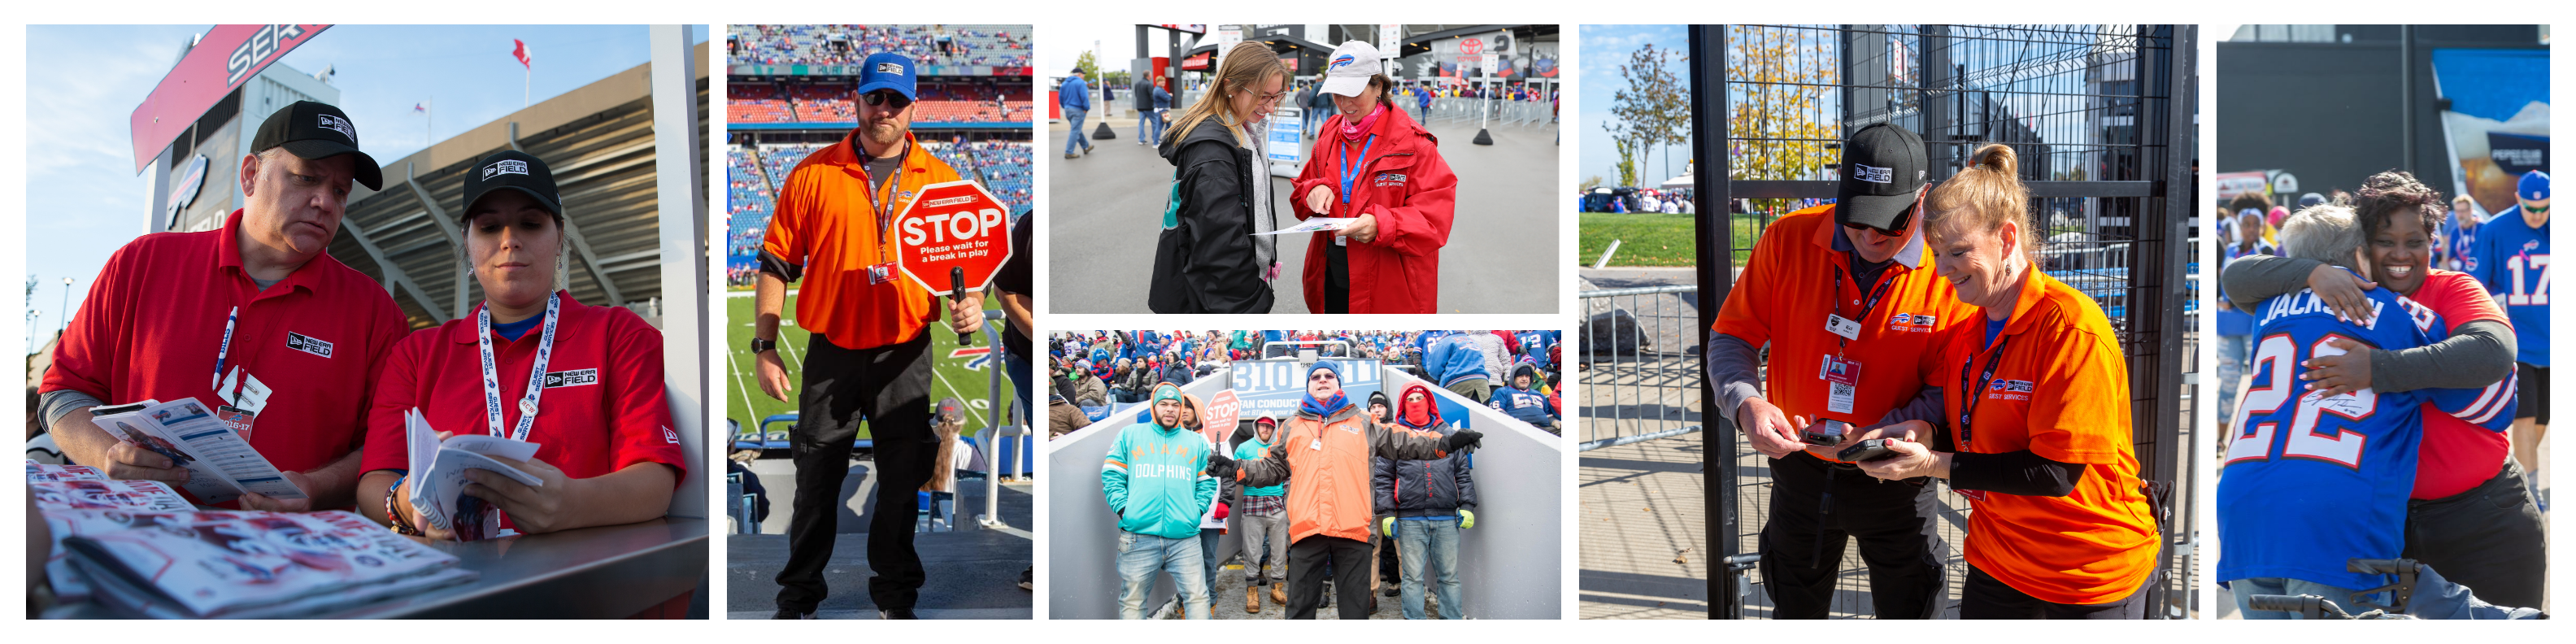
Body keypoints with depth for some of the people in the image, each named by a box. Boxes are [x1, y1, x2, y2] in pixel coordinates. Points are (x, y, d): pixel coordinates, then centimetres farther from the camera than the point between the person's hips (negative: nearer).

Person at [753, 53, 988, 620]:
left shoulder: (941, 180, 3)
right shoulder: (814, 174, 0)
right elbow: (777, 264, 2)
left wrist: (969, 303, -14)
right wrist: (765, 347, -2)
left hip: (905, 358, 1)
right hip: (831, 354, 0)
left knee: (902, 481, 9)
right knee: (816, 481, 9)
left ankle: (895, 593, 25)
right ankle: (799, 595, 25)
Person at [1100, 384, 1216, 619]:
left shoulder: (1197, 441, 18)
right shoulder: (1129, 435, 14)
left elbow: (1207, 482, 18)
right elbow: (1112, 475, 9)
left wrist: (1197, 509, 2)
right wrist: (1123, 508, -3)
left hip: (1185, 536, 1)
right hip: (1137, 536, -1)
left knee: (1197, 595, -4)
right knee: (1132, 599, 4)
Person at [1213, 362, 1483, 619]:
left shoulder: (1361, 423, 19)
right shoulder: (1293, 426, 21)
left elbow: (1400, 444, 19)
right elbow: (1273, 467, 23)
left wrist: (1444, 444, 9)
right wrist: (1238, 469, 9)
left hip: (1352, 530, 0)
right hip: (1306, 529, 0)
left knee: (1356, 608, 4)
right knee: (1300, 608, 3)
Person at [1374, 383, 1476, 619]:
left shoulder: (1447, 433, 16)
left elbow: (1463, 473, 15)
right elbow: (1383, 477, 6)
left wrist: (1467, 506, 4)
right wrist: (1387, 512, -3)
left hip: (1447, 518, 2)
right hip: (1410, 519, -2)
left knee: (1449, 576, 3)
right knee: (1413, 576, -1)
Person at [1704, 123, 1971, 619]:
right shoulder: (1789, 239, -13)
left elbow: (1948, 392, -16)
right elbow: (1731, 337, -7)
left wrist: (1872, 437, -31)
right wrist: (1746, 403, -27)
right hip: (1800, 469, 2)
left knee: (1907, 615, 17)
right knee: (1795, 613, 22)